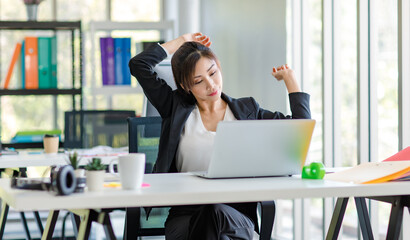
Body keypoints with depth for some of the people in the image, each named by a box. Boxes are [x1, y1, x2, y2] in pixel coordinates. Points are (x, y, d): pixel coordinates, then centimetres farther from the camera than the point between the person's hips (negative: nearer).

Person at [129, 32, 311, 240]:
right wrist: (181, 42, 18)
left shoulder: (246, 110, 16)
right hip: (185, 215, 0)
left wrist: (289, 78, 19)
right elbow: (138, 65, 9)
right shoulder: (177, 108, 14)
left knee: (216, 213, -37)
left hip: (235, 216, 1)